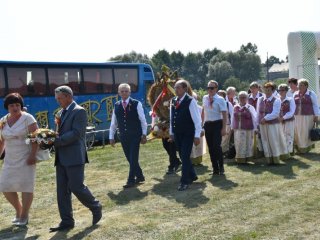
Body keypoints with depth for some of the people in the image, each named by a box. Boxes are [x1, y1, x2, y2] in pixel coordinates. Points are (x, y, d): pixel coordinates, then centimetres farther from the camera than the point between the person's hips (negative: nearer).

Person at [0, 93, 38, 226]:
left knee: (26, 186, -2)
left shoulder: (28, 118, -9)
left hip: (26, 159, -5)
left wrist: (33, 155, -20)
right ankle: (18, 210, 28)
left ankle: (24, 216, 13)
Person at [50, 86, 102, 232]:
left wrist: (55, 141, -19)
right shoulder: (60, 113, 18)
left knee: (76, 187, -7)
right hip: (61, 158, 8)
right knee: (62, 191, 6)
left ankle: (96, 208, 17)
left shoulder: (79, 111, -8)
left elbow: (76, 133, -17)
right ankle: (67, 221, 14)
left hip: (74, 157, -8)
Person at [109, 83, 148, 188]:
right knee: (130, 159, 10)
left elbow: (143, 120, -2)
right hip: (123, 136, 4)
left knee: (133, 158, -6)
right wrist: (111, 137, 7)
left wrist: (144, 134, -3)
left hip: (135, 136, -4)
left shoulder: (136, 104, -6)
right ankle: (139, 176, 26)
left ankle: (131, 180, 2)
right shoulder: (116, 106, 5)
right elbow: (113, 123, 9)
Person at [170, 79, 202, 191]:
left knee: (185, 157, -6)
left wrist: (197, 136, -16)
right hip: (177, 134, 7)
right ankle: (192, 175, 34)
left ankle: (184, 182, 3)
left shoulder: (190, 101, -14)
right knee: (183, 156, 16)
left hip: (187, 135, -7)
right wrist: (171, 132, 15)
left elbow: (197, 119, -14)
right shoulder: (173, 101, 5)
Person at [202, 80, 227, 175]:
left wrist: (223, 128, -15)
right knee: (210, 147, 7)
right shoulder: (205, 98, 6)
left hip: (217, 124, -5)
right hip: (207, 124, 5)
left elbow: (224, 115, -9)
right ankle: (215, 169, 19)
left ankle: (221, 167, 7)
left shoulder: (220, 99, -7)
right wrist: (203, 123, 17)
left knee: (217, 146, -12)